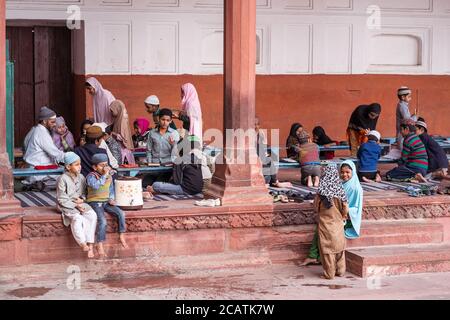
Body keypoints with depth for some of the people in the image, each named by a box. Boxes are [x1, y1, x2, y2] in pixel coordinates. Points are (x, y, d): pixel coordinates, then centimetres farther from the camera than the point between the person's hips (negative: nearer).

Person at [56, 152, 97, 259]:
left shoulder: (81, 177, 8)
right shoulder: (63, 179, -11)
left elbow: (84, 192, 18)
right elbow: (61, 199, -12)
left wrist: (82, 199, -6)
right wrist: (75, 206, -18)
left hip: (80, 203, 6)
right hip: (67, 206, -5)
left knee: (92, 215, -21)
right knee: (77, 218, -35)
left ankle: (90, 245, -22)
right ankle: (83, 244, -26)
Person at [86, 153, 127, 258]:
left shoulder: (109, 176, 8)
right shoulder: (91, 176, -12)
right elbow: (96, 186, -34)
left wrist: (111, 199, 4)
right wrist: (104, 175, -30)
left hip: (106, 201, 6)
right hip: (95, 202, -6)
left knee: (120, 213, -14)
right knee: (102, 221, -26)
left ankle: (121, 236, 0)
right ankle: (100, 245, -16)